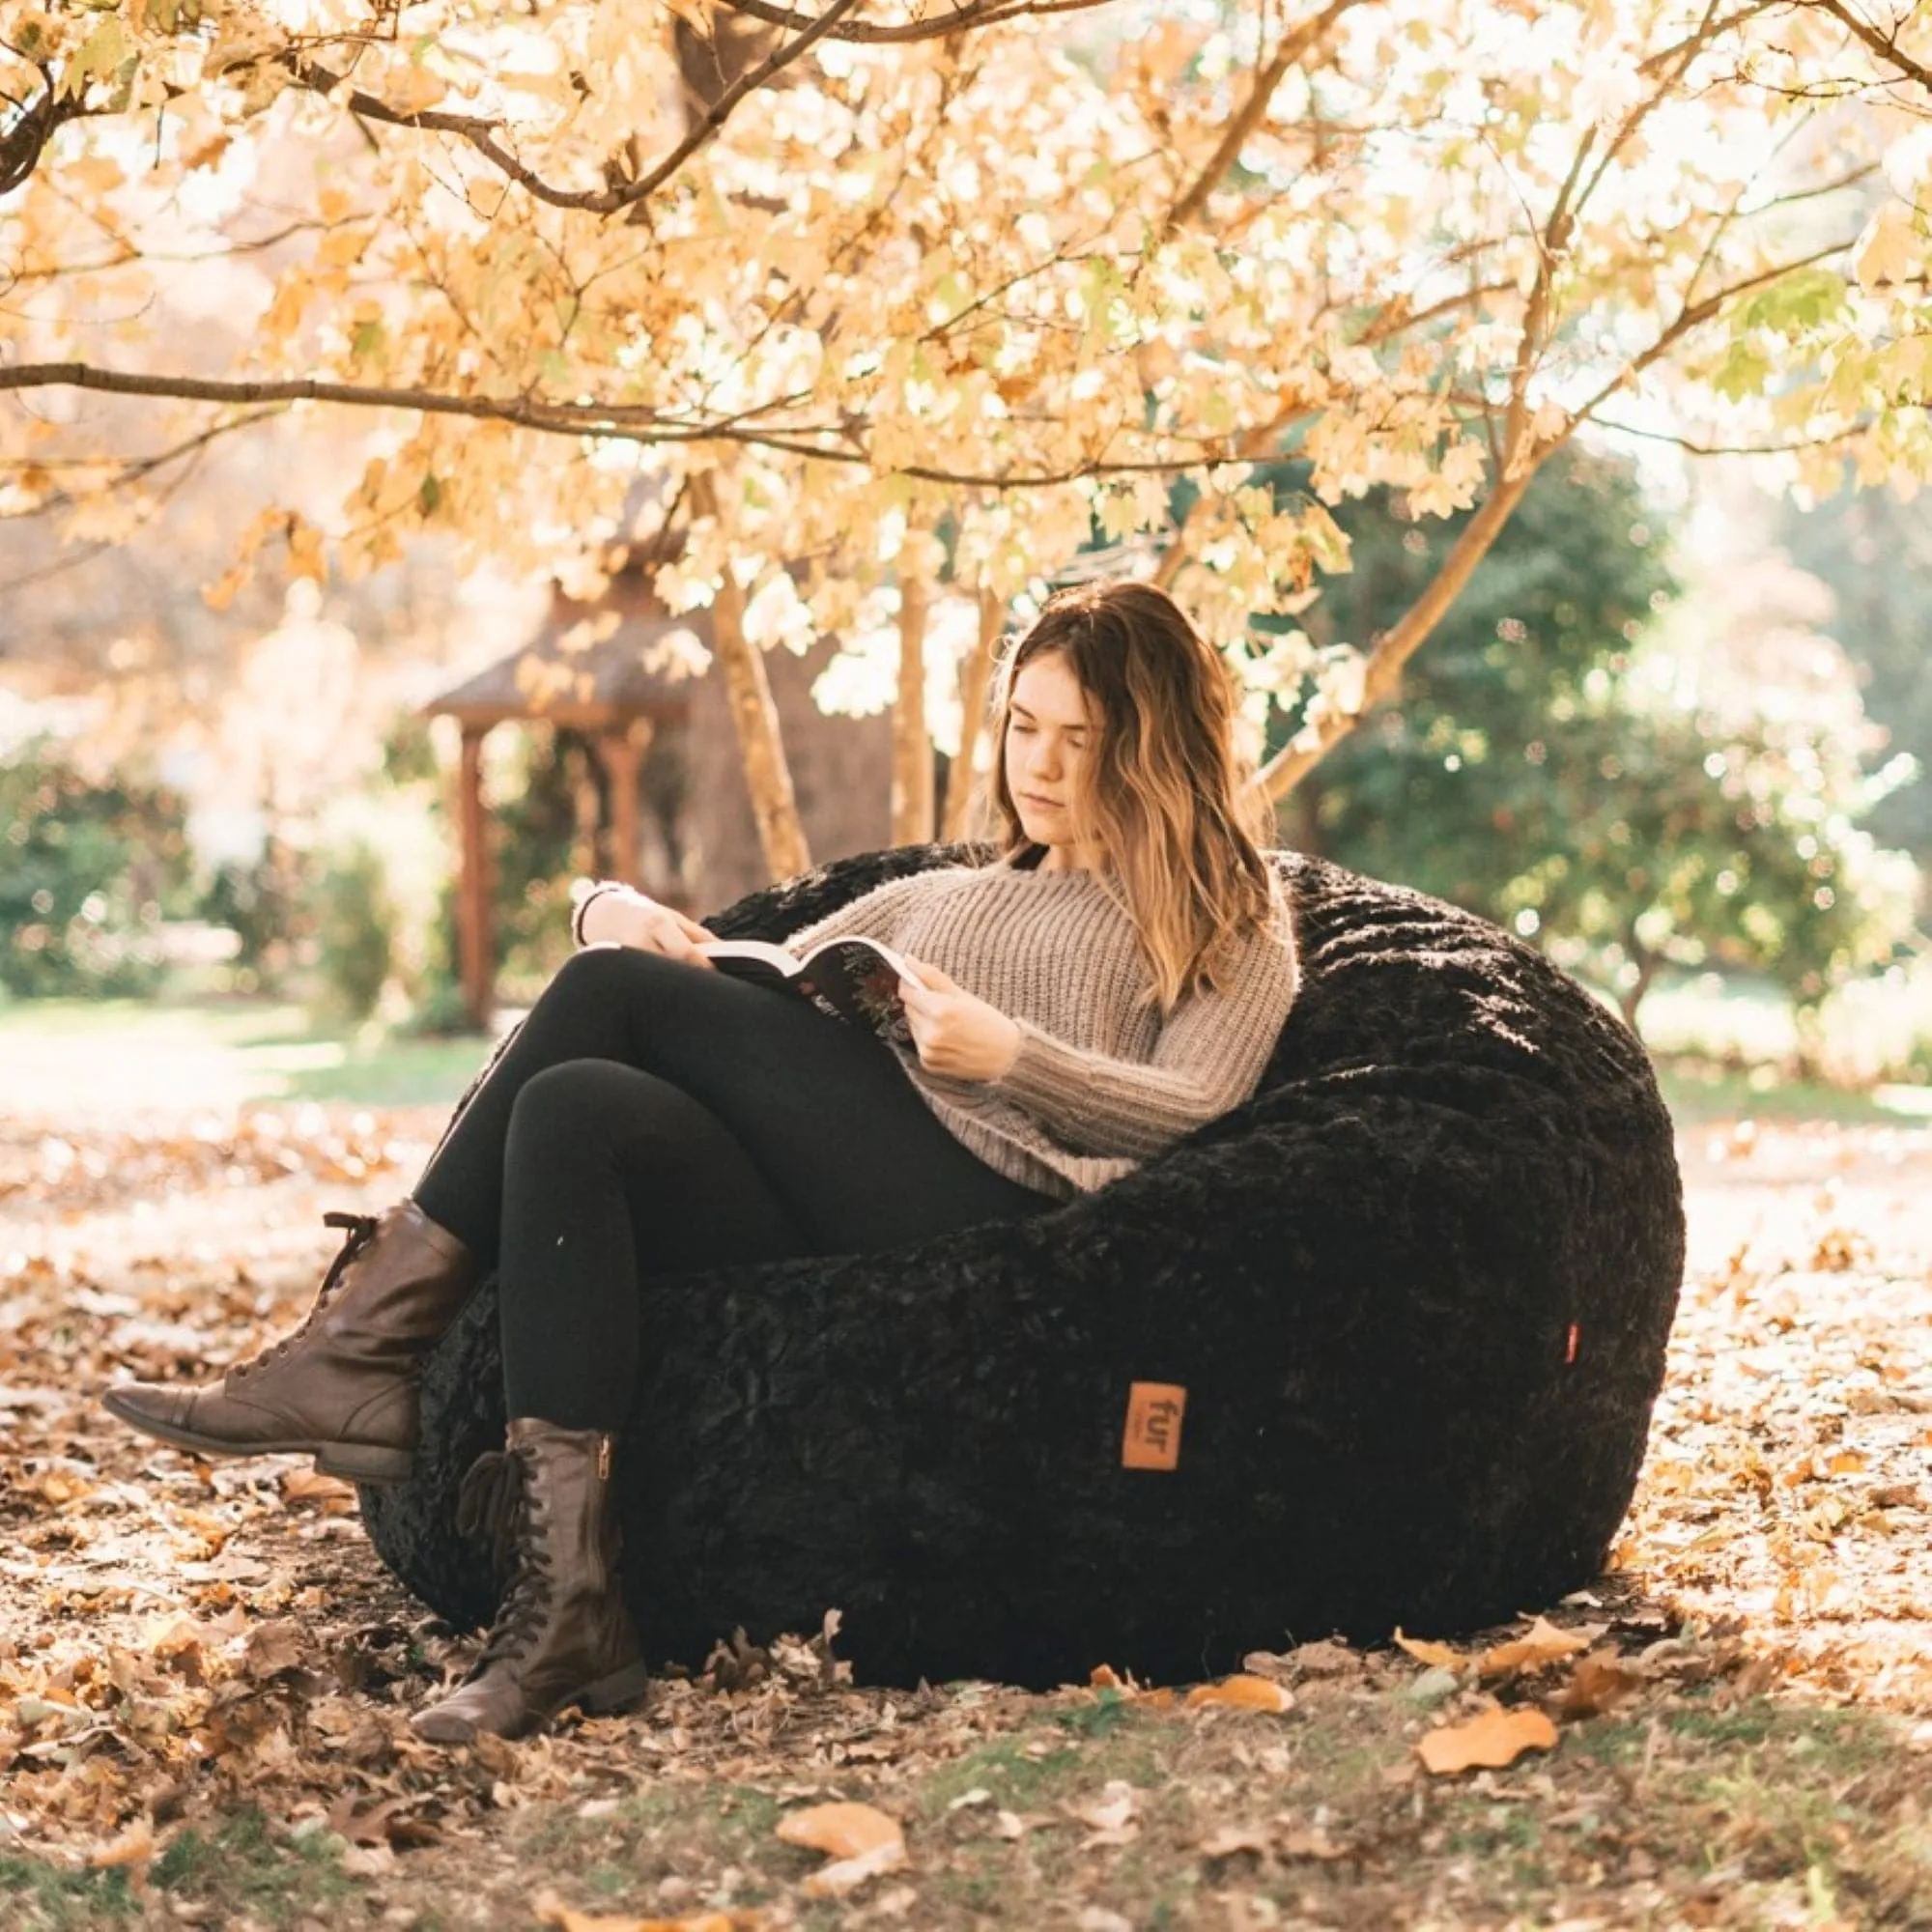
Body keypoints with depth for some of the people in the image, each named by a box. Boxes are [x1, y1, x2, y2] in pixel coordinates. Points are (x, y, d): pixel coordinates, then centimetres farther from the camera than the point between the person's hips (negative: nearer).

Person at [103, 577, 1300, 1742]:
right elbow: (753, 993, 28)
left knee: (618, 992, -17)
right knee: (576, 1108, -26)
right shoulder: (940, 897, 36)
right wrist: (615, 911, 7)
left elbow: (1192, 1110, 0)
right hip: (827, 1218, 6)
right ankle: (568, 1605, -33)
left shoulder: (1227, 918, 19)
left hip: (1001, 1205, -6)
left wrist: (1008, 1056, -16)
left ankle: (373, 1338, -16)